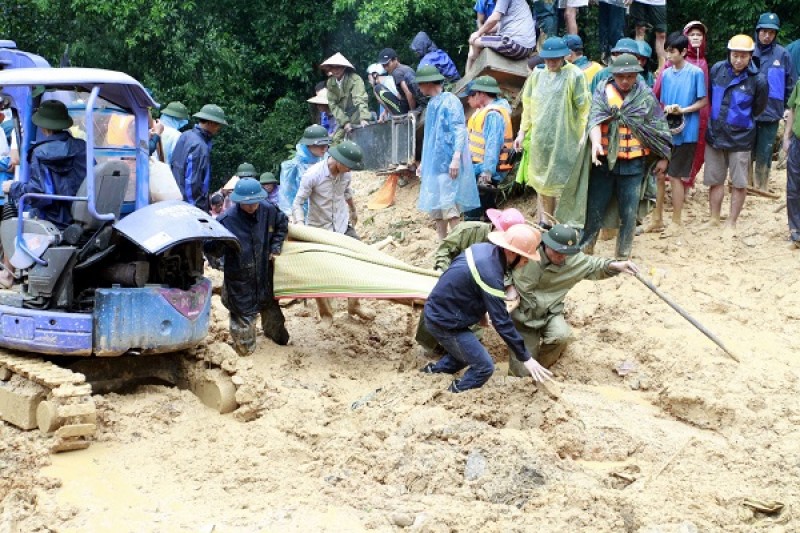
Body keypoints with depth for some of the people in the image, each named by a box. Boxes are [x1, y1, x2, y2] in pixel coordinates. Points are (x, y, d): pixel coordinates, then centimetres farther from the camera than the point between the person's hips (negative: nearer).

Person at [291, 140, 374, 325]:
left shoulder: (345, 173, -7)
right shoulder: (313, 174, -24)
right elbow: (297, 203, -21)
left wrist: (353, 211, 32)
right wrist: (300, 227, -36)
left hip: (343, 226, 5)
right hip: (319, 229, -4)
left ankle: (354, 305, 19)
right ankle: (325, 314, 20)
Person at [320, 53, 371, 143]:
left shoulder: (355, 79, -17)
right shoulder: (330, 82, 1)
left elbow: (360, 100, -30)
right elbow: (333, 105, -2)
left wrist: (364, 119, -45)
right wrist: (344, 122, -14)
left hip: (357, 119, -6)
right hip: (343, 119, 6)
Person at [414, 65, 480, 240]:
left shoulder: (450, 101, -10)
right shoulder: (432, 104, 15)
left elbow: (459, 130, -16)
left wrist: (456, 158, -25)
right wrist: (423, 162, 23)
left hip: (448, 163, -8)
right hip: (433, 163, 9)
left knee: (448, 206, -12)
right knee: (435, 205, 8)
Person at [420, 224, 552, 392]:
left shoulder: (484, 248, -5)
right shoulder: (490, 275, -31)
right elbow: (501, 322, -26)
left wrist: (480, 312, 19)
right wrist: (526, 358, -19)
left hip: (437, 310, 9)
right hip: (444, 322, -9)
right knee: (484, 367, -3)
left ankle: (434, 371, 38)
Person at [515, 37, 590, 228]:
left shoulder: (574, 75, -6)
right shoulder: (537, 74, 8)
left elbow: (583, 108, -6)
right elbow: (528, 105, 15)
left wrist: (583, 135, -12)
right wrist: (522, 132, 13)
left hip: (564, 140, -5)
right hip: (540, 139, 5)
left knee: (561, 184, -3)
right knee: (542, 182, 11)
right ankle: (544, 223, 20)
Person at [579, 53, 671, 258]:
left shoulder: (646, 96, 2)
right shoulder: (603, 92, 1)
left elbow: (659, 129, 5)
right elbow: (595, 117, -14)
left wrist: (663, 158, 3)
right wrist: (595, 142, -32)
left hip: (634, 164, 0)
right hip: (604, 162, 0)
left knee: (629, 213, 6)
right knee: (594, 209, 5)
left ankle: (623, 256, 18)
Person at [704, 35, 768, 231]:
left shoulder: (758, 80, -13)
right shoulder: (718, 69, -4)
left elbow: (757, 109, 2)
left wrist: (741, 121, 9)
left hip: (740, 139, -3)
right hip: (714, 134, 3)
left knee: (739, 183, 5)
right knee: (715, 180, 12)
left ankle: (731, 222, 17)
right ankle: (714, 219, 24)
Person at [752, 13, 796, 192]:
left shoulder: (782, 54, -2)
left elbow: (790, 85, 5)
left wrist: (787, 108, 5)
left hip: (771, 112, -1)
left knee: (764, 154, 6)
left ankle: (761, 187, 17)